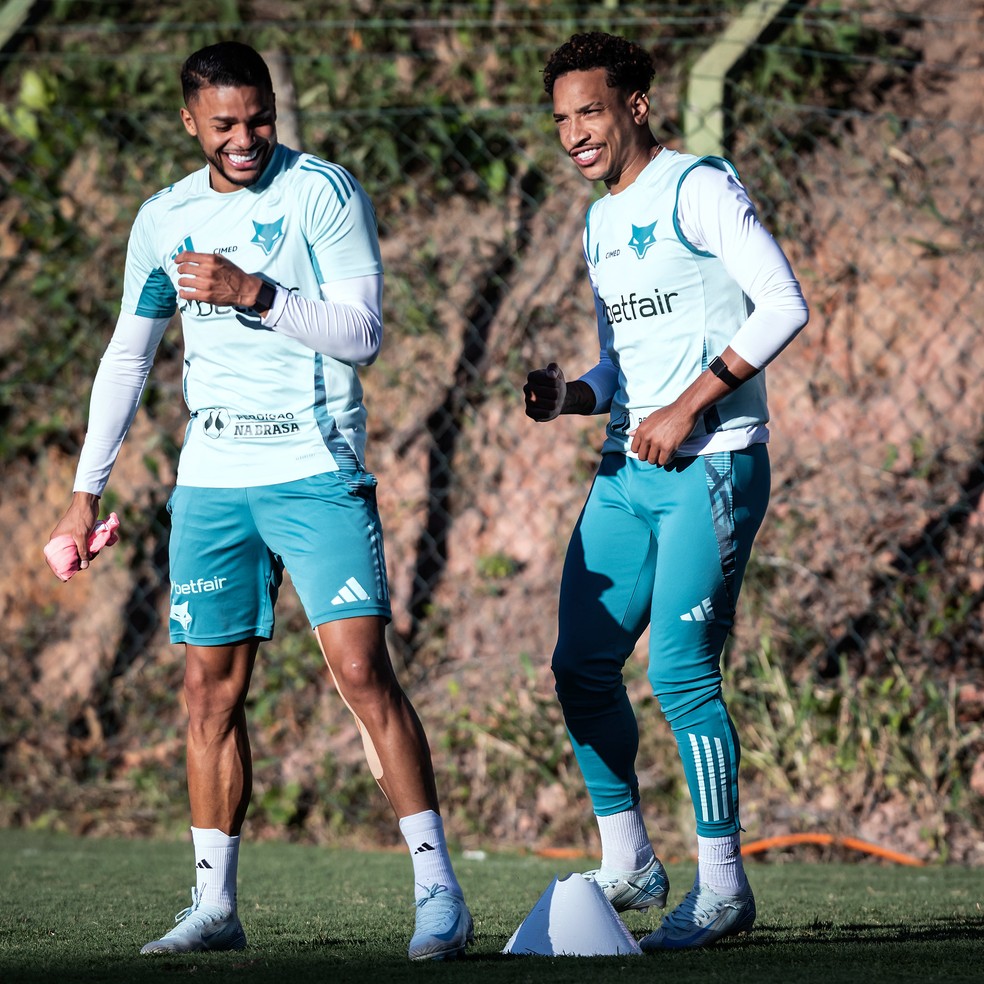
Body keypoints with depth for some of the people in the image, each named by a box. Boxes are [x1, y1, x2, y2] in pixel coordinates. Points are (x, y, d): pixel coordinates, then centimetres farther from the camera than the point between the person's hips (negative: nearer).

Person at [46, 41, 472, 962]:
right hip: (210, 480, 5)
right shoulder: (163, 219, 10)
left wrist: (256, 294, -24)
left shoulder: (325, 193, -5)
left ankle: (438, 893, -13)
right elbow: (126, 357, 19)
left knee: (362, 669, -14)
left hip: (317, 473, -5)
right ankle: (214, 905, 14)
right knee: (211, 687, 5)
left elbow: (361, 334, -12)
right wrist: (86, 490, 17)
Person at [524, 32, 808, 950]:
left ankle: (722, 884, -4)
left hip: (709, 468, -8)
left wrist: (688, 405, -19)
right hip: (627, 471, 8)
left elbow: (783, 305, -15)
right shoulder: (599, 223, 18)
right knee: (582, 666, 5)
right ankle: (626, 863, 17)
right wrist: (570, 395, 4)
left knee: (680, 674, -13)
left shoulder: (697, 188, -7)